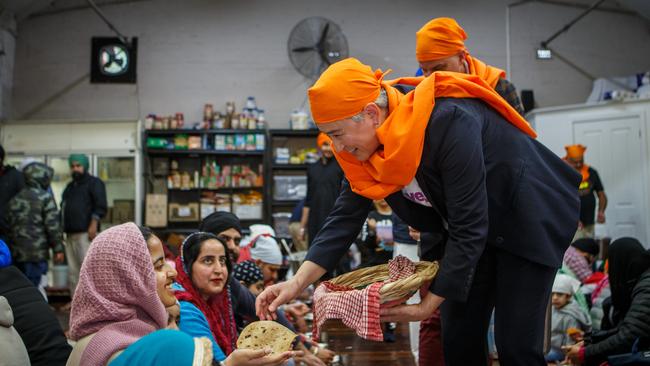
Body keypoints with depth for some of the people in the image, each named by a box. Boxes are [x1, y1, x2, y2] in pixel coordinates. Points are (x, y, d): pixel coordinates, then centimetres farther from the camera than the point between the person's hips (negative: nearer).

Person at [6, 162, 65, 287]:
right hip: (37, 252, -6)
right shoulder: (45, 197, -5)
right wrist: (58, 249, -4)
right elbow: (53, 226, -10)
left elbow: (7, 225, 13)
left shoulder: (14, 200, 12)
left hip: (16, 253, 6)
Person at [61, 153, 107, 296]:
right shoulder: (70, 186, 26)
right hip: (70, 234, 8)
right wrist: (62, 228, 19)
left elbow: (100, 206, -8)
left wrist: (93, 225, -18)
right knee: (72, 270, 7)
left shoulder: (94, 183, 2)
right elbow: (63, 208, 30)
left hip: (85, 233, -8)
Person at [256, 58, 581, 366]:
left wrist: (429, 305, -26)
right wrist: (297, 282, -19)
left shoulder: (448, 124, -35)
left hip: (528, 218, -6)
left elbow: (469, 228, -31)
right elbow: (346, 216, -9)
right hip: (470, 224, 6)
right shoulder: (365, 144, -13)